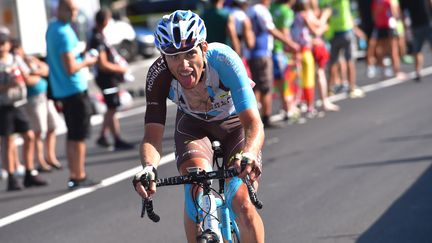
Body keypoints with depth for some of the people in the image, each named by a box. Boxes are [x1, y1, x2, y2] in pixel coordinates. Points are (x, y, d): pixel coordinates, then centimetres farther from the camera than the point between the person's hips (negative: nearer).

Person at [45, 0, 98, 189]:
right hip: (75, 90, -9)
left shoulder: (52, 28, 9)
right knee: (79, 136, -3)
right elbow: (70, 68, -23)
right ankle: (80, 176, 0)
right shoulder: (65, 33, -20)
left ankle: (73, 175, 17)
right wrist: (86, 62, -6)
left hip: (61, 90, 9)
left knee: (72, 135, 14)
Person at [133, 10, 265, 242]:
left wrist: (249, 154, -65)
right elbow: (152, 137, -35)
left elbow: (254, 123, -44)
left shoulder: (223, 59, -37)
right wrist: (148, 168, -57)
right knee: (196, 188, -27)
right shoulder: (159, 75, -32)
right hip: (193, 124, 1)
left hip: (235, 122, -1)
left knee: (241, 203, -17)